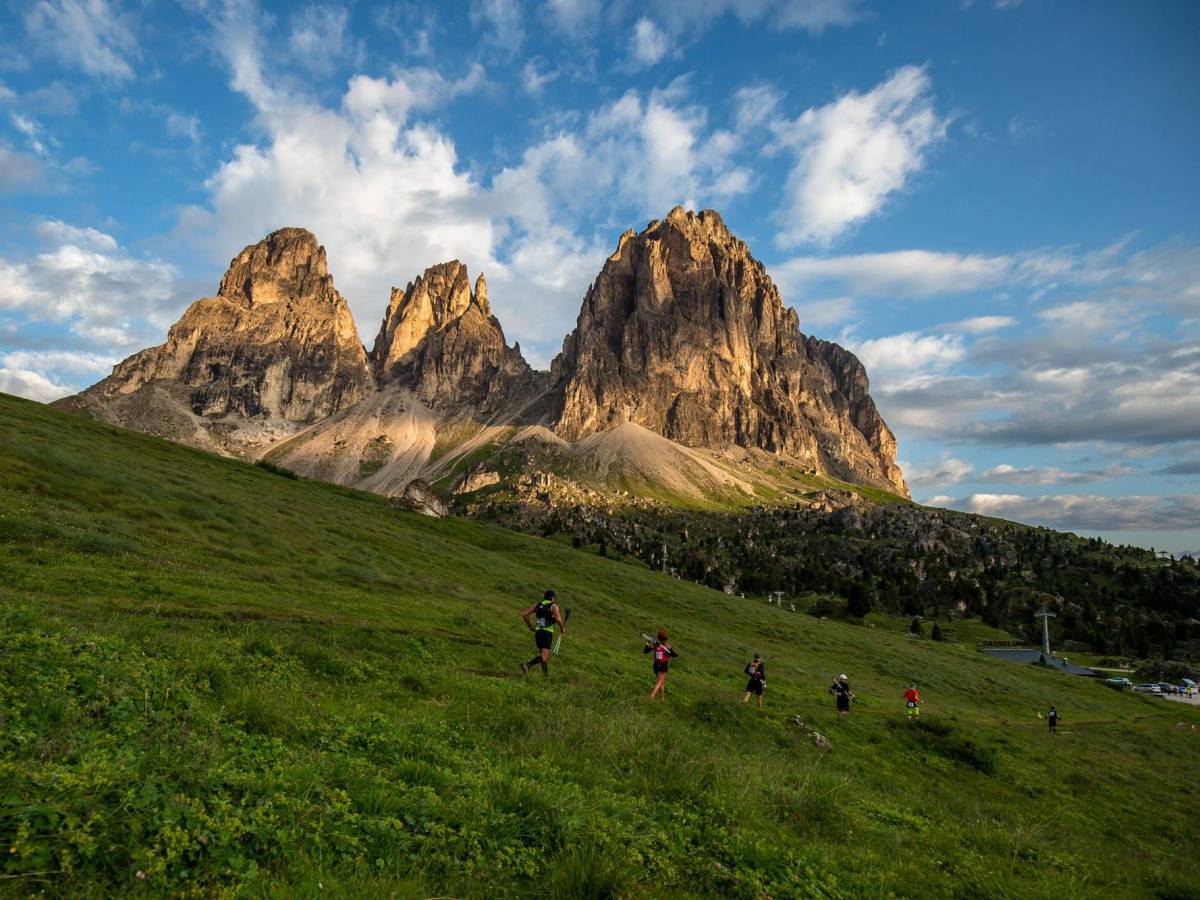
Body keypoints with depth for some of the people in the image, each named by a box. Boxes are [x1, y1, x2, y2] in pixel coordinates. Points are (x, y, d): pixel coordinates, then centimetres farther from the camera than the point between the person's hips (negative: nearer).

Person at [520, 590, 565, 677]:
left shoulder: (537, 605, 12)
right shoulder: (554, 606, -2)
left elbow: (524, 614, 7)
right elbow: (558, 619, -19)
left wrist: (530, 626, 18)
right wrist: (563, 628, 0)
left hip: (538, 632, 6)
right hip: (547, 633, -6)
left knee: (544, 655, 20)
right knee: (543, 657, -11)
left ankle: (547, 675, 20)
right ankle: (527, 665, -34)